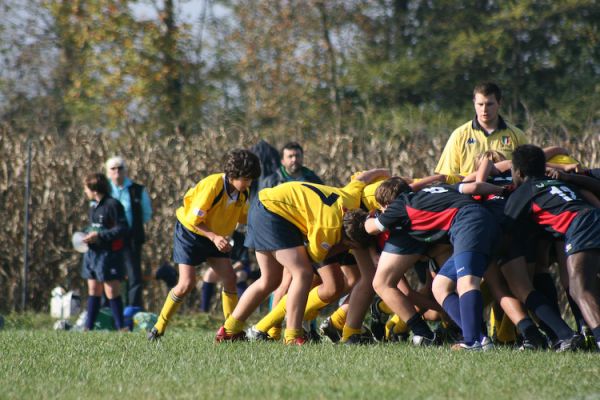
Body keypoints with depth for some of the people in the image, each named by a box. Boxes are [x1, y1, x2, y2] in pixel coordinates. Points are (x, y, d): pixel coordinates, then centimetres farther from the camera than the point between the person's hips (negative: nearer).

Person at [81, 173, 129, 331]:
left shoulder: (112, 205, -14)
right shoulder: (93, 205, 13)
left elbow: (122, 229, -17)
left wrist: (99, 235, -20)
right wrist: (89, 235, 6)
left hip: (109, 254, -8)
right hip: (93, 253, 8)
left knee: (111, 291, -8)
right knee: (93, 291, 10)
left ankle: (121, 326, -1)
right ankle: (88, 327, 12)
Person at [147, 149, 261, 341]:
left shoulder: (242, 193, -9)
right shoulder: (213, 185, -30)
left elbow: (243, 217, 5)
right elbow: (194, 220, -26)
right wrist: (214, 237, -34)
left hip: (216, 235, 6)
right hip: (190, 232, -6)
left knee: (230, 278, -8)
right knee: (187, 283, -15)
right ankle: (159, 328, 0)